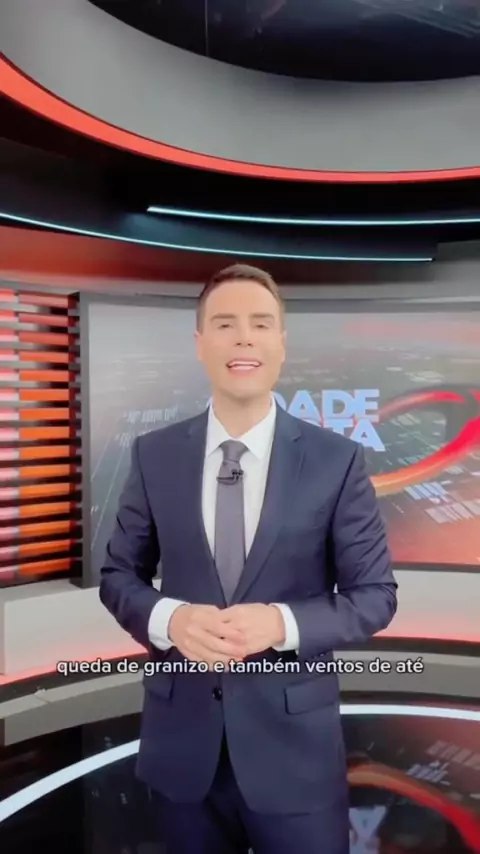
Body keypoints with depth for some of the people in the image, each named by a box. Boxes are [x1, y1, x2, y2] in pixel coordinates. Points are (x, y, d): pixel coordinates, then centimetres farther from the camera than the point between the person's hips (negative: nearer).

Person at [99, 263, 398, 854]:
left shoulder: (337, 460, -9)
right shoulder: (153, 454, -3)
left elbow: (375, 595, -5)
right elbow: (118, 575, 3)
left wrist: (282, 623, -21)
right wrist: (168, 619, -17)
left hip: (293, 743, -1)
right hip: (182, 740, 2)